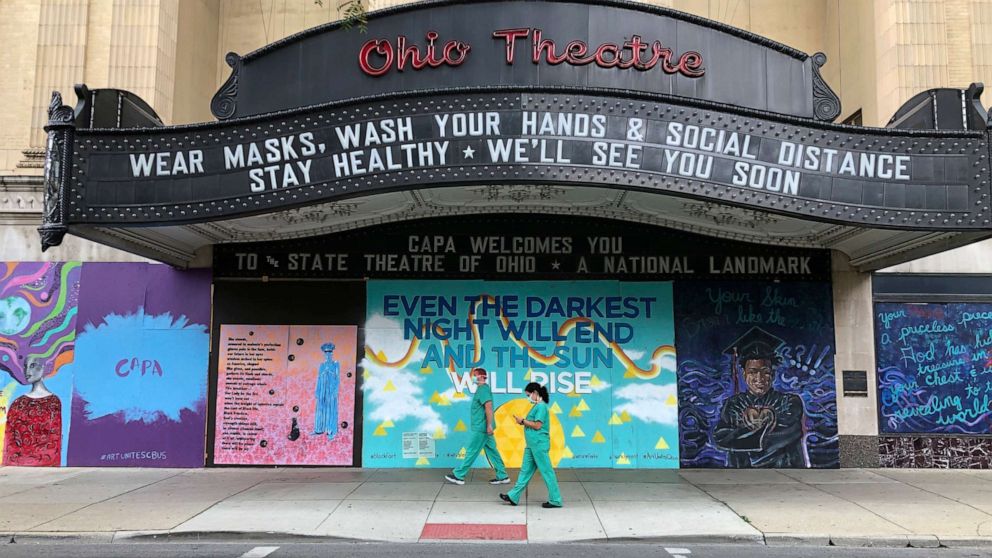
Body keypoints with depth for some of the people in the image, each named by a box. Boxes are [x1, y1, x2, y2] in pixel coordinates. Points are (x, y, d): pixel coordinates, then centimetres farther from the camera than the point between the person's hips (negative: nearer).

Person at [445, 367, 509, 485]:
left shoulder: (483, 389, -15)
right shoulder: (483, 388, 15)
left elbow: (488, 407, -24)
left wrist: (489, 425, -26)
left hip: (481, 428, -10)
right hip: (484, 427, 10)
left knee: (471, 452, -2)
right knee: (492, 451, 10)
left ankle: (458, 476, 5)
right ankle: (502, 476, 12)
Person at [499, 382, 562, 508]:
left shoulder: (541, 406, -14)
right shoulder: (537, 406, 15)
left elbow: (537, 425, -19)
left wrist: (523, 421, -11)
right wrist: (523, 422, 5)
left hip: (539, 445, -10)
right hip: (532, 445, 10)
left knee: (547, 472, -3)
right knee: (525, 471, 11)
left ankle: (555, 500, 5)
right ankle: (513, 497, 16)